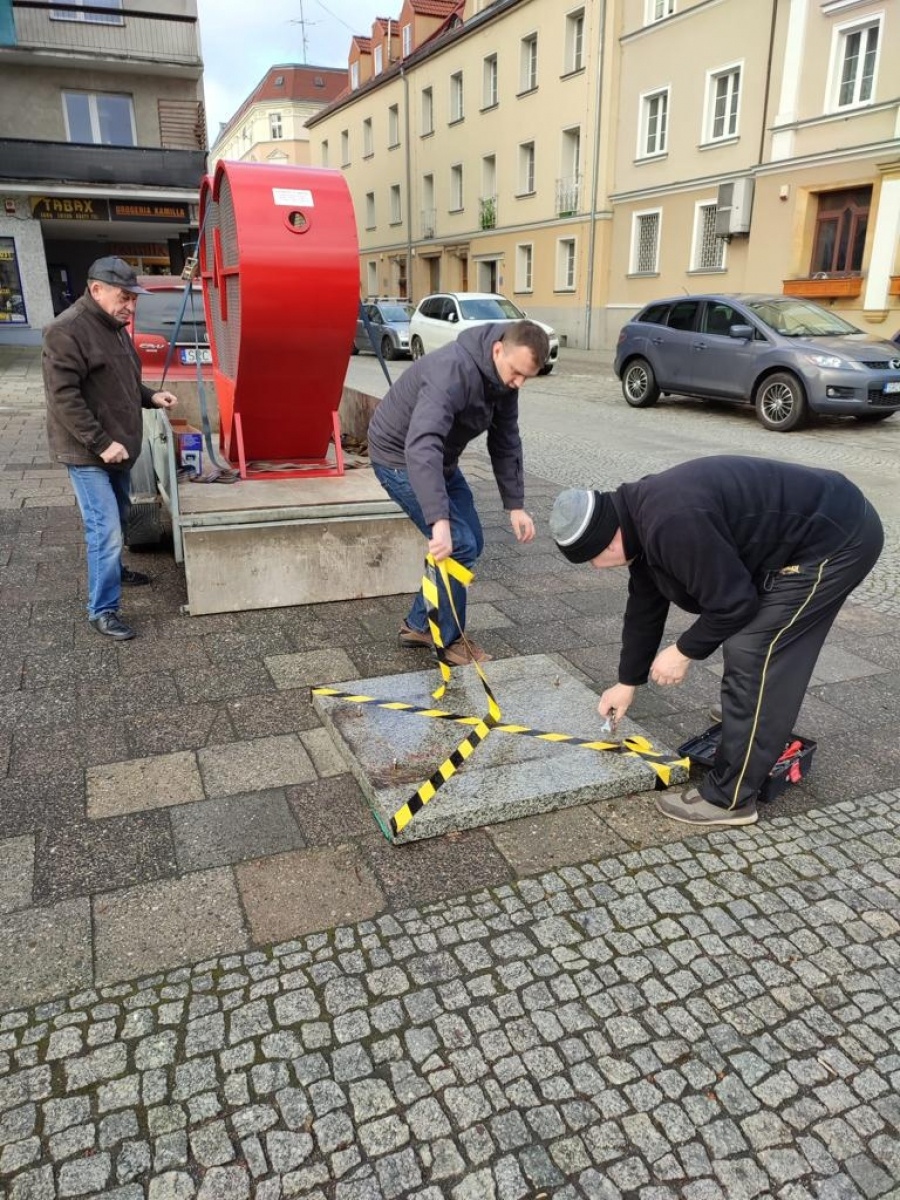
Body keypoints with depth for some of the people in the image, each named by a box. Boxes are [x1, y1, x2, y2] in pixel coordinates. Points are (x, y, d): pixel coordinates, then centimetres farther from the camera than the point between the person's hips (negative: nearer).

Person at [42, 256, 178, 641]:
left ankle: (113, 569, 43)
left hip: (118, 446, 9)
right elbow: (64, 397, -23)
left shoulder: (114, 327, 13)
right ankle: (102, 610, -2)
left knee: (117, 519, 22)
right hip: (87, 453, -9)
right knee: (106, 529, -11)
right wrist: (101, 443, -25)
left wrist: (150, 397, 5)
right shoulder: (66, 331, -18)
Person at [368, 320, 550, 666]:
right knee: (458, 546, -13)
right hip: (401, 457, -9)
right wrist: (439, 521, -55)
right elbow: (421, 446, -47)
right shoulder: (453, 371, -34)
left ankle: (419, 624, 22)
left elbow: (505, 441, 2)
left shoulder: (503, 377, -7)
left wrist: (515, 505, -5)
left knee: (471, 542, 9)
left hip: (440, 458, 9)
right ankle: (449, 640, 6)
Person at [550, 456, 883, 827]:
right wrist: (627, 682, 23)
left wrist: (684, 651, -5)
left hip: (835, 539, -10)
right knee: (747, 643, 19)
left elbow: (731, 602, -21)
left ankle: (729, 798, 1)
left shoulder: (672, 524, -30)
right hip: (816, 528, 10)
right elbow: (644, 607, 15)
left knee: (752, 656, -10)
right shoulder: (641, 516, 4)